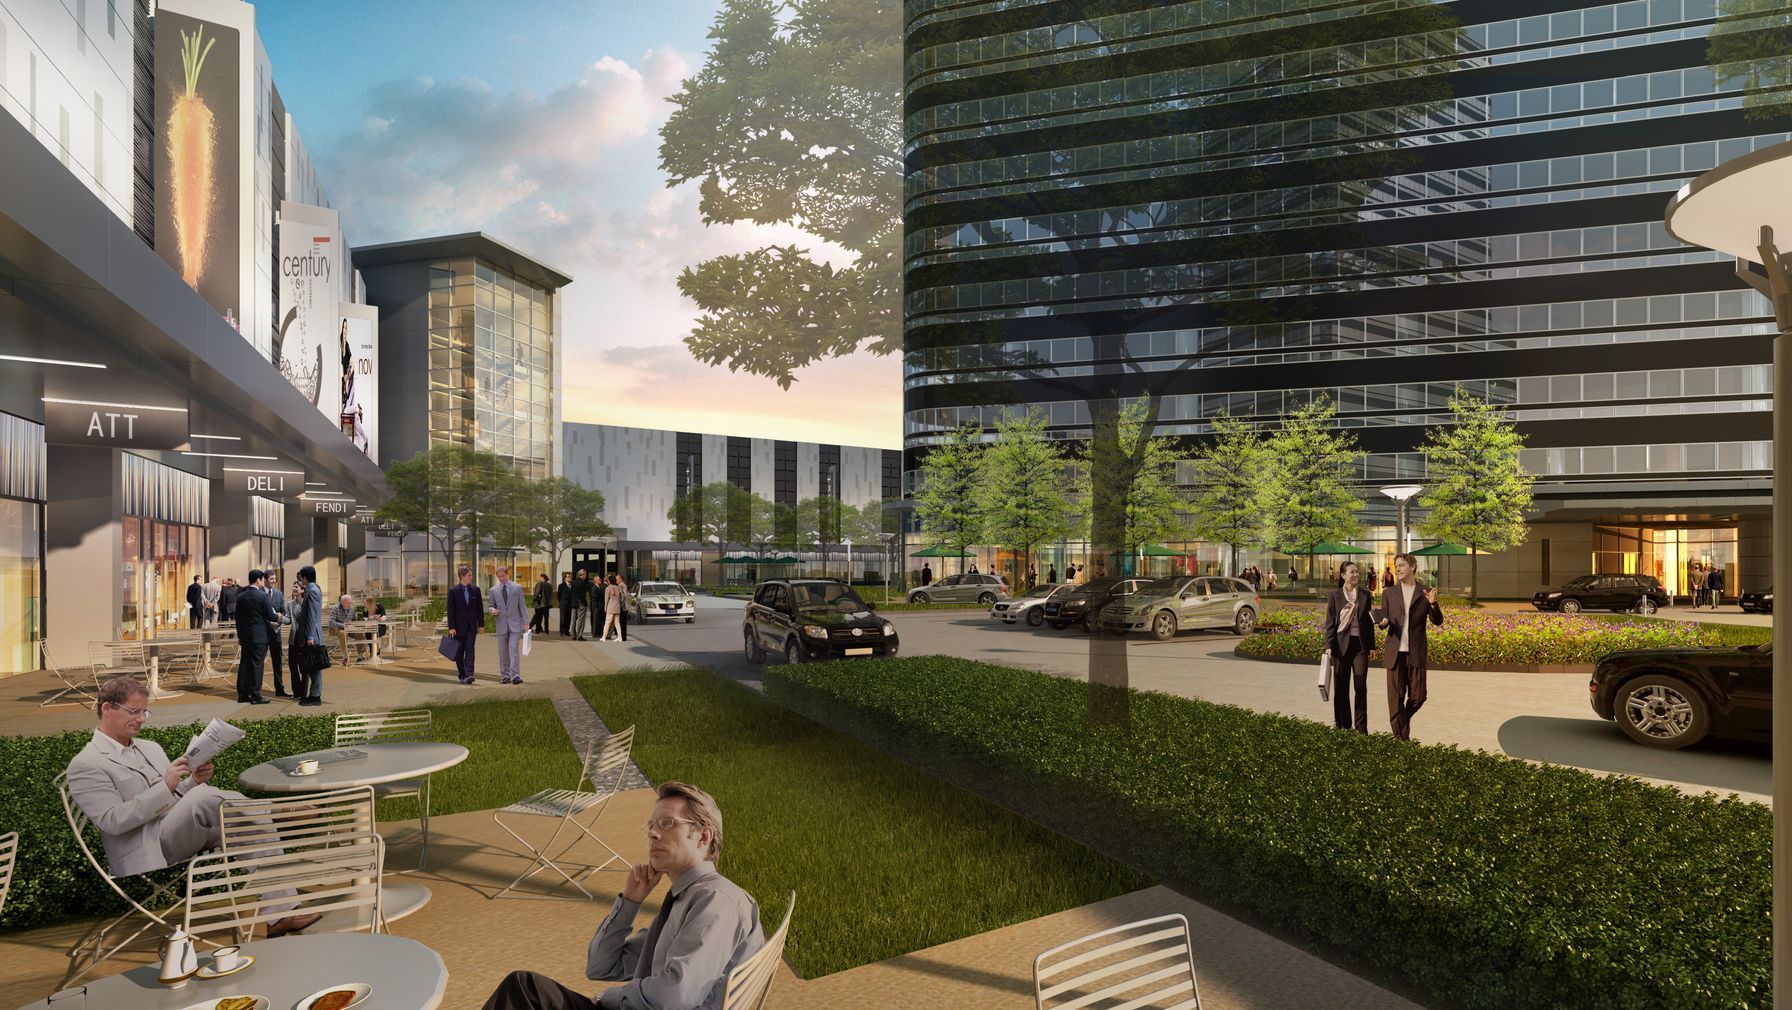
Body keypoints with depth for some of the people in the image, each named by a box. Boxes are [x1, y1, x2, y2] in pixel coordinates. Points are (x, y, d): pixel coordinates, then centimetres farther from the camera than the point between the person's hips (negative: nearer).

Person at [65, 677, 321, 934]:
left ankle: (279, 914, -21)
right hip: (151, 850, -8)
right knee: (203, 796, -34)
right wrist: (165, 787, -20)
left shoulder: (151, 748, 23)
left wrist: (194, 781, 2)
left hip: (190, 832, 8)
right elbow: (112, 821, -11)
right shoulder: (84, 765, 0)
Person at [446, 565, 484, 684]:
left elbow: (480, 608, 9)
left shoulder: (476, 590, 6)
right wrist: (451, 627, -10)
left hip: (471, 626, 1)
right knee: (459, 652, 7)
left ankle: (469, 674, -18)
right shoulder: (453, 591, -2)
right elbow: (450, 610, -4)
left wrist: (481, 624, 6)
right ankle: (462, 675, 16)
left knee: (470, 650, -10)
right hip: (459, 626, -1)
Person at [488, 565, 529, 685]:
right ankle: (505, 676, 15)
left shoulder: (517, 588, 3)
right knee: (503, 652, 7)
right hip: (501, 624, 2)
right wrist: (491, 610, -11)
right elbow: (490, 606, 14)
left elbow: (522, 606, 5)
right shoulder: (493, 590, 7)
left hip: (515, 624, -2)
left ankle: (515, 676, -12)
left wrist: (526, 622, -1)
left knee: (514, 650, -11)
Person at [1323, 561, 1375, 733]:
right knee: (1341, 686, 5)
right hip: (1342, 643, -1)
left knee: (1361, 686, -1)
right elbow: (1330, 622, 1)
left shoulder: (1365, 595, 7)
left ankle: (1361, 727, 5)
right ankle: (1343, 726, 15)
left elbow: (1369, 620, 11)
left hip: (1361, 643, 1)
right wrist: (1329, 645, -6)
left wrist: (1372, 645, 8)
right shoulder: (1335, 595, 2)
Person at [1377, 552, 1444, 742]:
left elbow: (1438, 621, 2)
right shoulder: (1389, 593, 9)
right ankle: (1401, 738, 10)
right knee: (1396, 697, 1)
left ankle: (1405, 718, 30)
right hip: (1395, 652, 1)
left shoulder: (1424, 593, 6)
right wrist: (1384, 622, -11)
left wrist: (1433, 604, -16)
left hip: (1416, 653, 0)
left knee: (1418, 696, 0)